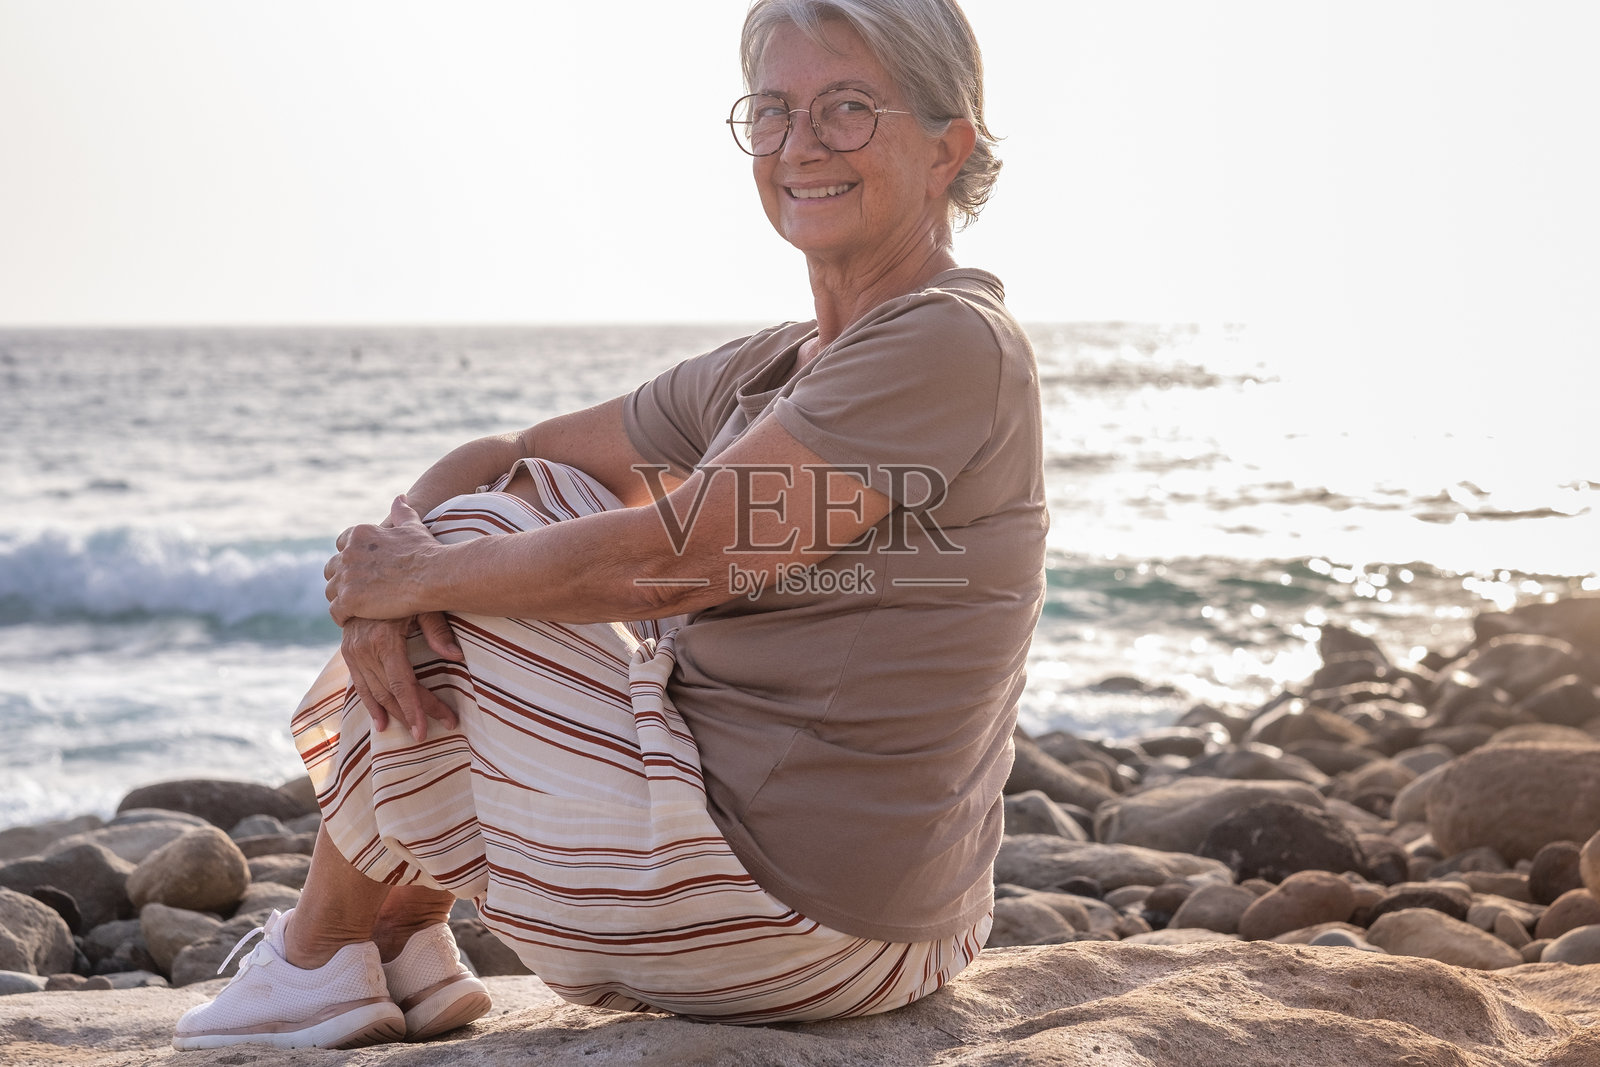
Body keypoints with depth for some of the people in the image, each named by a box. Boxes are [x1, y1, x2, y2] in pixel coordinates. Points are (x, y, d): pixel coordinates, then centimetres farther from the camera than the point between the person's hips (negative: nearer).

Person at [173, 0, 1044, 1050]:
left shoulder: (951, 344, -16)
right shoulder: (767, 371, 11)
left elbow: (665, 560, -22)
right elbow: (499, 457, 13)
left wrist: (420, 573, -9)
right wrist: (389, 565, -7)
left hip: (803, 924, -9)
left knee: (477, 537, -3)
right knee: (516, 506, 12)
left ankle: (319, 955, 14)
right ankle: (407, 954, 16)